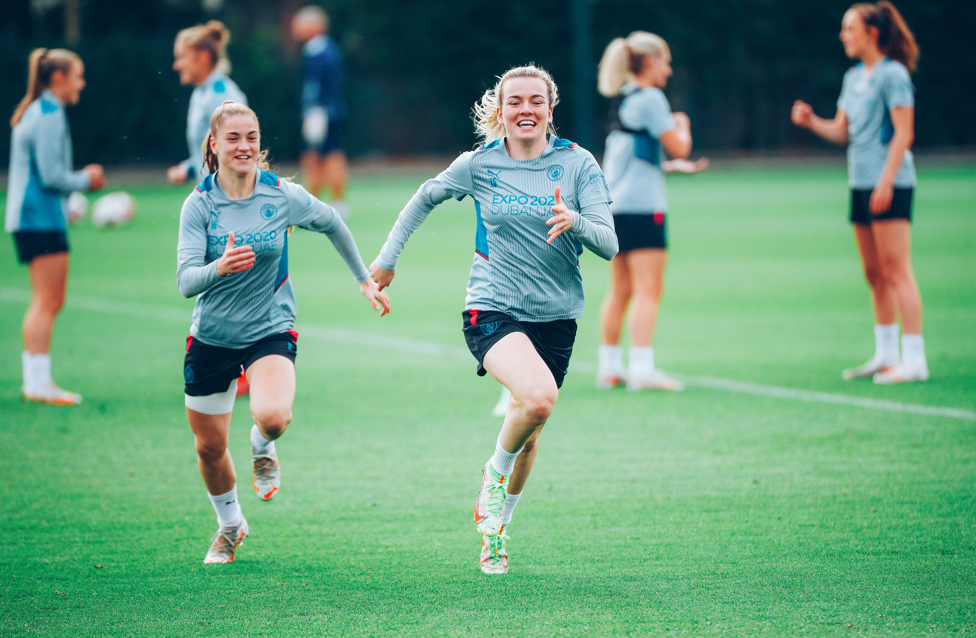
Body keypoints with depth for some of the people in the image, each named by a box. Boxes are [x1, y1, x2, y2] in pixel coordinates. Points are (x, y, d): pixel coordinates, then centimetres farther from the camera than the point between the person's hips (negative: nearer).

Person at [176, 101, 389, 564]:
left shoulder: (283, 196, -9)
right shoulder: (199, 205, -11)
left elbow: (332, 224, 12)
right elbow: (185, 281, -20)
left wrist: (365, 280, 17)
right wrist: (218, 268, -42)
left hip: (270, 331, -1)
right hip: (211, 337, 1)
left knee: (273, 416, -30)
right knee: (209, 447, 9)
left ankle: (263, 446, 9)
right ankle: (229, 525, 39)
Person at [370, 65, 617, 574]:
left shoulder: (577, 164, -3)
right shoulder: (478, 165, -2)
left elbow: (609, 245, -9)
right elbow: (425, 199, 17)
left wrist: (575, 222, -30)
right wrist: (387, 259, 19)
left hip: (556, 316, 3)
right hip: (492, 309, -3)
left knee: (529, 430, 11)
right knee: (538, 397, -29)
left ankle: (494, 526, 35)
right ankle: (495, 473, 0)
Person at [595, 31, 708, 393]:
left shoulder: (622, 101, 16)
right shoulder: (650, 99, -10)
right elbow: (679, 148, -10)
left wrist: (672, 166, 29)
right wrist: (683, 125, 10)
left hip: (615, 207, 9)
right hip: (642, 208, -9)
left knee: (620, 291, 12)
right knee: (648, 291, -9)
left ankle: (609, 367, 13)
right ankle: (642, 368, -15)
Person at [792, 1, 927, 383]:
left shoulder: (892, 75, -9)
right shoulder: (854, 78, 16)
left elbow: (904, 133, -14)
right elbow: (842, 132, 18)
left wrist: (886, 181, -20)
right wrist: (811, 122, -1)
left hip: (889, 184, -9)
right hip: (861, 183, 9)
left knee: (896, 272, -11)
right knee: (874, 274, 10)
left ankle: (914, 360, -12)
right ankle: (885, 355, 17)